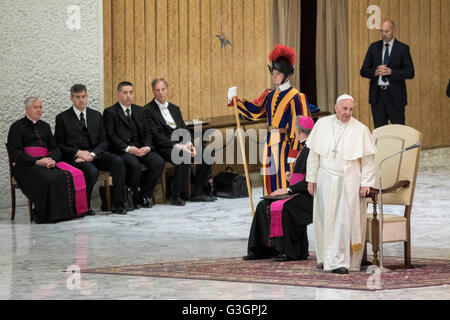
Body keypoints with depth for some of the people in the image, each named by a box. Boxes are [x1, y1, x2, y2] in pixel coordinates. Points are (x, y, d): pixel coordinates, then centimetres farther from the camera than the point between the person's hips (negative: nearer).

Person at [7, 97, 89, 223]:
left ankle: (70, 211, -23)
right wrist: (37, 162, -17)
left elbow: (55, 148, 19)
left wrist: (52, 159, -7)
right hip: (26, 166, -5)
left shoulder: (45, 126, 25)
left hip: (46, 163, 5)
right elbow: (15, 152, -5)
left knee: (72, 175, -25)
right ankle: (44, 215, -31)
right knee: (46, 179, -38)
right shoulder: (17, 127, 8)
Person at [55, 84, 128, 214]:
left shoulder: (96, 115, 16)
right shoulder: (62, 118, 5)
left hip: (95, 154, 4)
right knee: (92, 171, -35)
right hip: (74, 157, -4)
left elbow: (103, 141, 11)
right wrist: (78, 152, -14)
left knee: (118, 161, -25)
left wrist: (92, 154, -10)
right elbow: (59, 144, 1)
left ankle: (118, 204, -24)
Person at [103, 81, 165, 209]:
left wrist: (147, 147, -6)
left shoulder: (139, 111, 21)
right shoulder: (110, 112, 3)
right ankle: (132, 198, -13)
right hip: (121, 150, -5)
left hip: (141, 149, 5)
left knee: (159, 162, -21)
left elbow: (147, 132, 15)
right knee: (134, 164, -35)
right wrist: (128, 148, -18)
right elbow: (111, 136, -6)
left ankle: (144, 195, -6)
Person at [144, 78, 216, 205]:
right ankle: (177, 195, -26)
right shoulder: (148, 110, -3)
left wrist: (189, 144, -6)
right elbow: (155, 136, -13)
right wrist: (176, 145, -21)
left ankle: (196, 193, -6)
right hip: (163, 147, -7)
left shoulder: (175, 109, 20)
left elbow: (185, 130, 15)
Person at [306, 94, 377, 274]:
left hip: (349, 181, -2)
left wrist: (366, 183, -6)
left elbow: (368, 160, 1)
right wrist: (311, 178, 5)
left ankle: (340, 261, -7)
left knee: (346, 220, -8)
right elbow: (314, 154, 7)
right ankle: (326, 257, 18)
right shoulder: (322, 125, 3)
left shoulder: (360, 130, -3)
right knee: (326, 219, 6)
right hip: (326, 180, 2)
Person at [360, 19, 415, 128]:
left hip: (395, 95, -3)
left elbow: (410, 73, -6)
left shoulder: (402, 48, 0)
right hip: (377, 95, 3)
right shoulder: (374, 47, 9)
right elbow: (363, 71, 7)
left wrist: (391, 71, -18)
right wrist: (375, 72, -14)